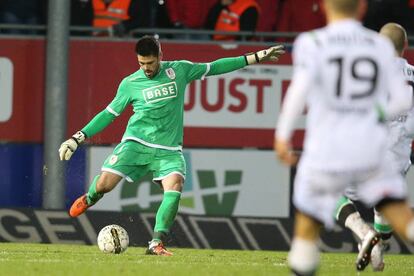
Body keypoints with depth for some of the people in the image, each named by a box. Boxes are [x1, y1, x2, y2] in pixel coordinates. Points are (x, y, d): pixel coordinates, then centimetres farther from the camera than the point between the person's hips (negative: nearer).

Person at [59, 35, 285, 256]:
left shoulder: (179, 70, 3)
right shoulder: (130, 84, 0)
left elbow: (214, 68, 12)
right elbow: (109, 114, 7)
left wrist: (255, 58, 12)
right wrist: (78, 138, 2)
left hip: (169, 150, 1)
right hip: (136, 144, -1)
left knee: (175, 188, -24)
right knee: (105, 184, -13)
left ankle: (156, 244, -21)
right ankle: (89, 199, 25)